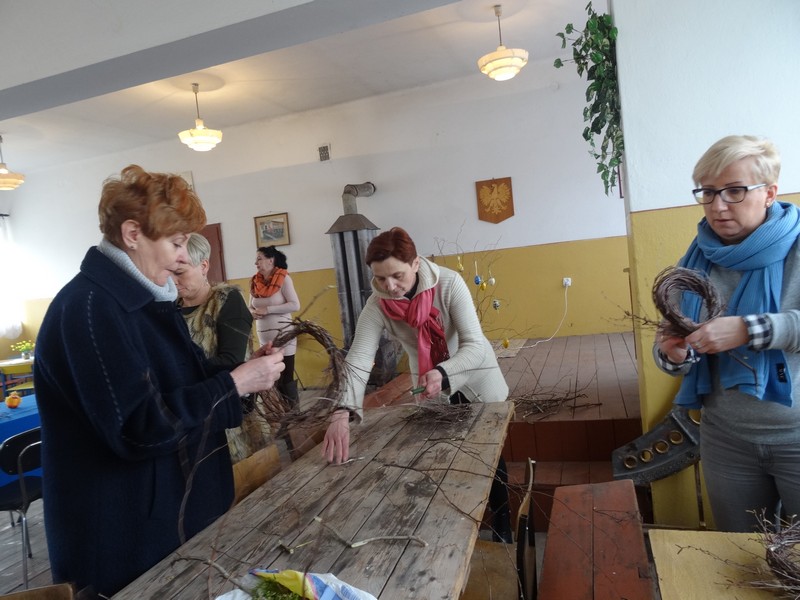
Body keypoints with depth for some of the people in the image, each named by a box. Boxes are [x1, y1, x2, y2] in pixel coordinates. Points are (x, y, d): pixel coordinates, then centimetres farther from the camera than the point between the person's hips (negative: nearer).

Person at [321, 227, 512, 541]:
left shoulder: (449, 283, -30)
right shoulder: (377, 306, -24)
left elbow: (474, 346, -31)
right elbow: (356, 362, -32)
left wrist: (443, 372, -50)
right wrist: (342, 413, -47)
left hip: (476, 377, -2)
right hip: (429, 385, 2)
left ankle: (502, 523, 30)